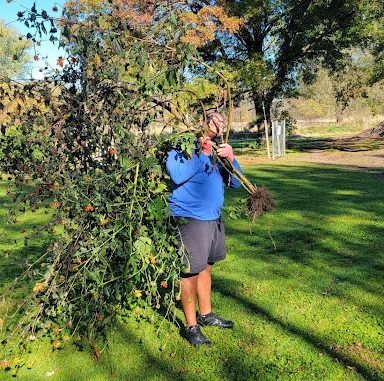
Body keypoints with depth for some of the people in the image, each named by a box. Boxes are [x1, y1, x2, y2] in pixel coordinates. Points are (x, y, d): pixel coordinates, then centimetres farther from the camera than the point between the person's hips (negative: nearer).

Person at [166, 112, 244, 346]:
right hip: (190, 219, -7)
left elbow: (236, 183, 8)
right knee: (191, 272, -1)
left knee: (206, 268, 20)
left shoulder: (217, 151, 13)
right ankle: (191, 327, 13)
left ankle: (206, 314, 36)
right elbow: (177, 175, -27)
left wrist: (231, 158, -9)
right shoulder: (181, 148, -7)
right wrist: (203, 153, -20)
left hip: (214, 219, 8)